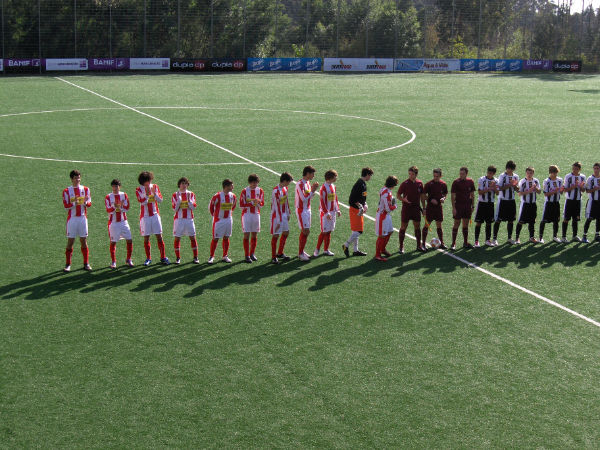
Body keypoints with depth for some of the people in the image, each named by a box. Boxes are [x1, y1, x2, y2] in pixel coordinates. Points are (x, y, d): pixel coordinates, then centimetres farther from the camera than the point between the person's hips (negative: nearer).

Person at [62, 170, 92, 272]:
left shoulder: (85, 189, 8)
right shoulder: (67, 191, 1)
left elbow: (89, 203, 5)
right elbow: (66, 205, -6)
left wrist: (85, 202, -18)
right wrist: (74, 203, -24)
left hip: (82, 217, 2)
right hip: (72, 218, -2)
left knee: (84, 241, 3)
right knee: (70, 241, -1)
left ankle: (86, 263, 7)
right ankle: (68, 264, 5)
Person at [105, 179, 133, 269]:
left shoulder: (124, 195, 5)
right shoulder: (108, 197, 0)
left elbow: (127, 208, -2)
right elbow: (109, 210, -9)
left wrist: (119, 206, -19)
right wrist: (114, 206, -27)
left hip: (123, 221, 2)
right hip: (113, 222, -2)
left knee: (129, 240, -2)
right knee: (113, 242, -1)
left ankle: (128, 259, 13)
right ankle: (113, 262, 9)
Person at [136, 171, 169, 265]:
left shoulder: (155, 187, 7)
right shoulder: (139, 189, -2)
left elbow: (160, 200, 1)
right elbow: (143, 202, -12)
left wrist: (154, 193, -14)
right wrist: (147, 194, -22)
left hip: (155, 215, 2)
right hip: (145, 216, -2)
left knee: (159, 237, 0)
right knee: (146, 238, 1)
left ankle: (163, 257, 5)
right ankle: (148, 258, 10)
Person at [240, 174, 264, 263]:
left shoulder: (260, 191, 4)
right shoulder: (245, 191, -7)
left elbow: (262, 204, 6)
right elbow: (241, 205, -9)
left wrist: (258, 202, -16)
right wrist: (252, 203, -17)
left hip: (256, 214, 4)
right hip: (247, 214, -4)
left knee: (254, 235, 8)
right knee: (246, 235, -4)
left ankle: (252, 254, 19)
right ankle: (247, 255, 0)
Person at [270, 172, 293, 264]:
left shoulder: (285, 188, 4)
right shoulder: (276, 191, -23)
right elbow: (277, 206, -23)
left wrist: (288, 214, 18)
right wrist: (279, 221, -21)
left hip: (284, 214, 9)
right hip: (276, 215, -9)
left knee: (286, 232, 15)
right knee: (275, 235, -3)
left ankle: (280, 253, 29)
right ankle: (273, 257, 5)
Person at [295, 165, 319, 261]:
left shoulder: (308, 183, 11)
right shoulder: (300, 184, -18)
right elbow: (304, 199, -22)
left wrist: (313, 190, 0)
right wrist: (312, 191, -17)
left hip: (307, 210, 9)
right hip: (301, 210, -9)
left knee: (305, 232, 11)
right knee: (305, 231, -10)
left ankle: (301, 251, 21)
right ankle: (300, 254, -4)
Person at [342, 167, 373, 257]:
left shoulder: (363, 183, 13)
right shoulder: (360, 184, -19)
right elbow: (353, 198, -24)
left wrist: (365, 204, 10)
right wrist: (360, 206, -22)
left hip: (358, 210, 10)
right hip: (355, 210, -10)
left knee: (356, 231, 13)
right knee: (359, 231, -9)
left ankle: (355, 250, 19)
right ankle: (346, 245, 0)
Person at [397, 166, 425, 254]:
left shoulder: (420, 183, 2)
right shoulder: (405, 183, -10)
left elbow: (422, 196, 12)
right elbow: (398, 195, -5)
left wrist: (424, 208, 10)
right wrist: (403, 199, -24)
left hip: (416, 208, 4)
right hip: (406, 207, -4)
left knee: (417, 226, 10)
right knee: (403, 227, -1)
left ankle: (419, 245, 21)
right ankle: (401, 247, 7)